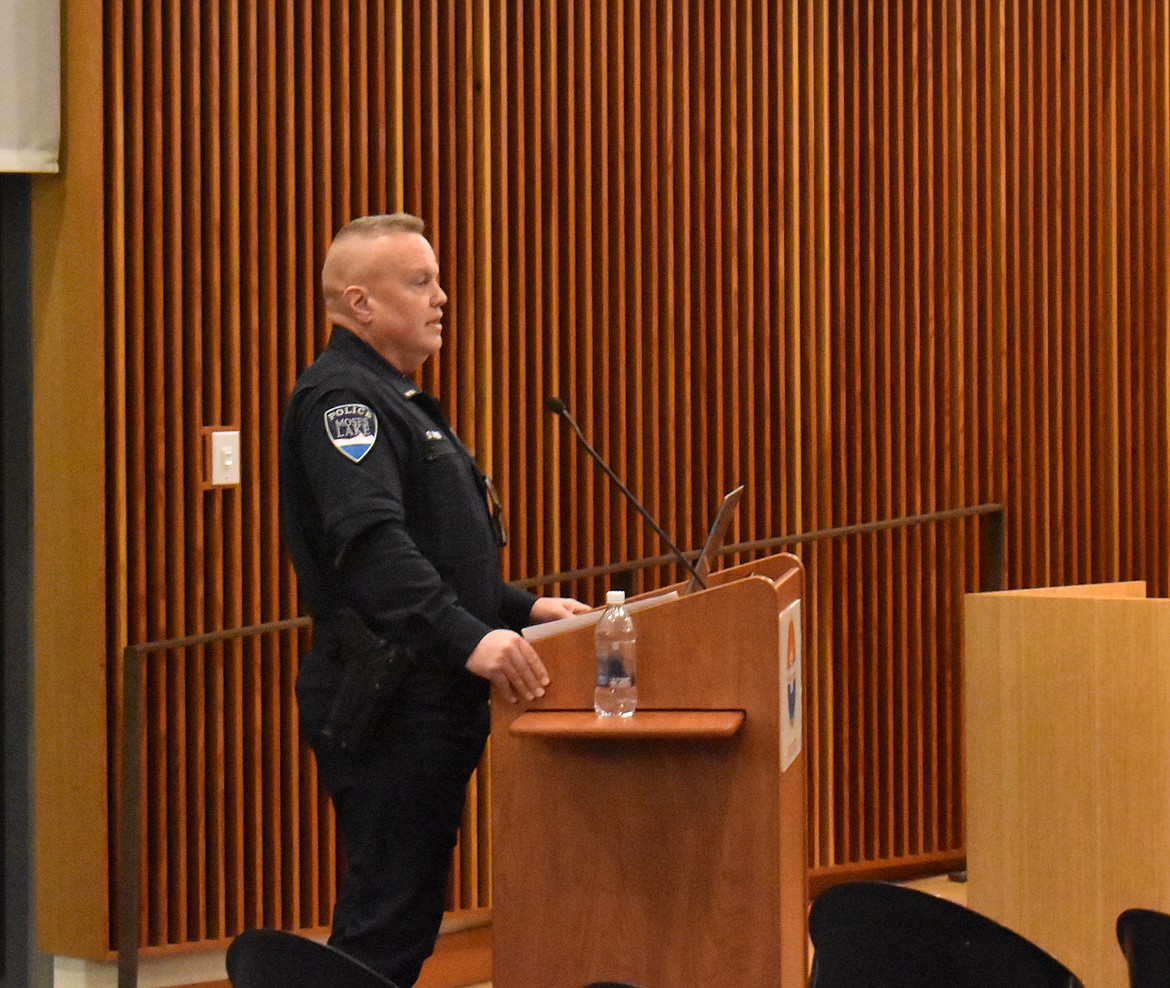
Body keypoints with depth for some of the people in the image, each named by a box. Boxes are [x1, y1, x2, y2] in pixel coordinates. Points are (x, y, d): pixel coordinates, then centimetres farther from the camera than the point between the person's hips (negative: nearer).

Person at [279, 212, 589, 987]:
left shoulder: (394, 399, 21)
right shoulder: (343, 398, -14)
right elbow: (371, 542, -29)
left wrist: (521, 608, 16)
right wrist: (469, 638, -39)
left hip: (431, 699, 11)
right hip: (387, 701, -11)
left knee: (405, 914, 13)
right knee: (389, 920, -10)